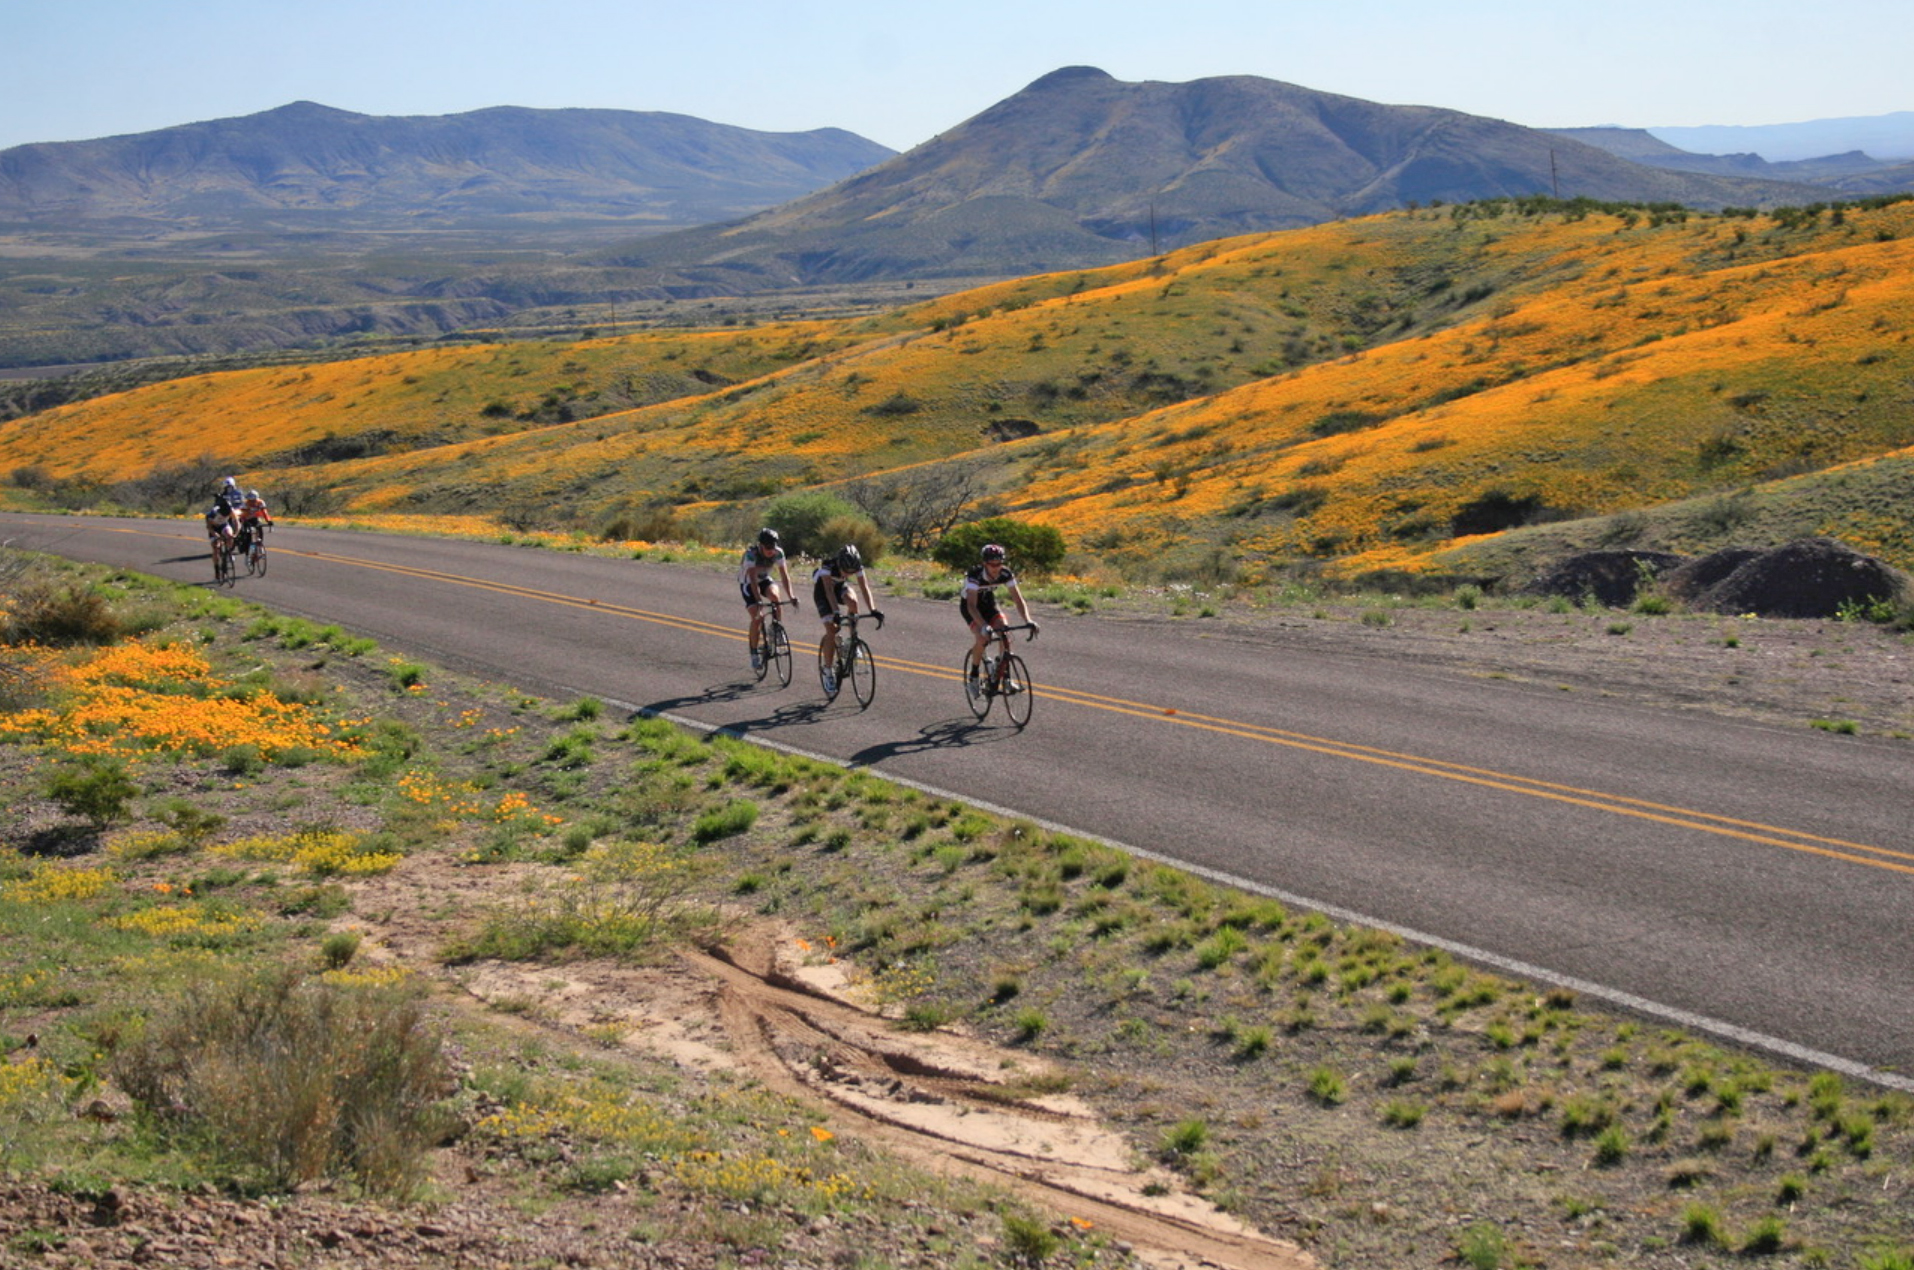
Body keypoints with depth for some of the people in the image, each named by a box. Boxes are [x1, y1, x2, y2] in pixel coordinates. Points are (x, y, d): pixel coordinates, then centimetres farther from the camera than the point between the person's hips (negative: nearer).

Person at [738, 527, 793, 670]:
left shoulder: (778, 552, -21)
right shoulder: (751, 553, -32)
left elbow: (784, 574, -22)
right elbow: (752, 578, -38)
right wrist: (758, 601, -47)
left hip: (764, 579, 3)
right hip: (748, 583, -3)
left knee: (775, 596, -31)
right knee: (757, 617, -19)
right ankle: (755, 653, -6)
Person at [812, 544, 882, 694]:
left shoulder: (858, 567, -27)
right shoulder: (828, 566, -37)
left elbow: (865, 588, -33)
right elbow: (829, 591, -44)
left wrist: (873, 610, -47)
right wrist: (836, 612, -57)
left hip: (840, 585, 3)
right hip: (821, 588, -3)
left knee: (852, 601, -33)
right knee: (831, 630, -15)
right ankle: (828, 672, -4)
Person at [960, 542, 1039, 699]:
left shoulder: (1006, 574, -24)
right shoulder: (975, 576, -36)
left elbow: (1018, 599, -22)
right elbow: (972, 605, -43)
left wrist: (1028, 621, -39)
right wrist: (984, 626, -57)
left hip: (988, 603, 4)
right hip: (968, 605, -4)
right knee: (982, 637, -27)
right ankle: (973, 679, -7)